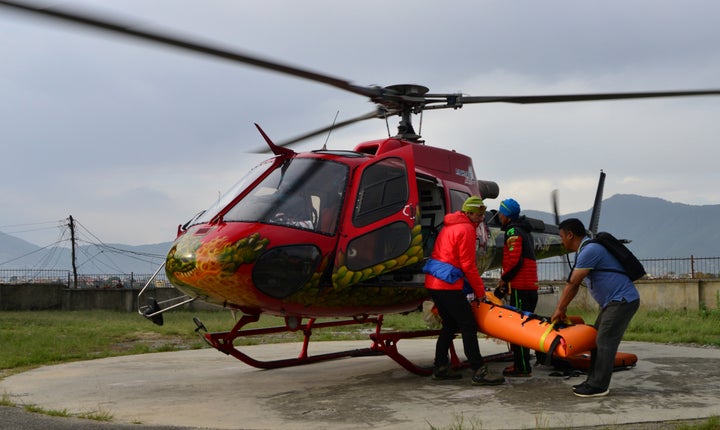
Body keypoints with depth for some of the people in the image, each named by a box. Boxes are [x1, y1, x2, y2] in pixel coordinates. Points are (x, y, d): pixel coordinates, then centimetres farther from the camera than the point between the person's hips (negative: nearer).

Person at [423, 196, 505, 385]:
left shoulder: (449, 227, 21)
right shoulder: (466, 229, -9)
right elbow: (468, 266, -12)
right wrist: (480, 291, -2)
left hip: (433, 282, 10)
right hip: (448, 285, -10)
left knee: (450, 325, 18)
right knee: (468, 326, -7)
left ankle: (441, 367, 22)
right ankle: (479, 372, -8)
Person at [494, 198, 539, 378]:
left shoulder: (513, 232, -11)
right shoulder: (524, 231, 21)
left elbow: (515, 260, -20)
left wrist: (504, 279, -6)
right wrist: (505, 279, 18)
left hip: (520, 288, -10)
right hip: (530, 287, 10)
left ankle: (522, 367, -7)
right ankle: (521, 364, 18)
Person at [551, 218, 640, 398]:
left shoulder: (589, 251, -19)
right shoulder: (584, 251, 15)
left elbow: (573, 283, -17)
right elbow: (573, 284, 17)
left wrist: (560, 309, -10)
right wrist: (561, 308, 13)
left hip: (623, 301, -10)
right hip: (613, 302, 10)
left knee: (605, 342, -9)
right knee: (598, 340, 11)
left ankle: (598, 386, -5)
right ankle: (594, 381, 16)